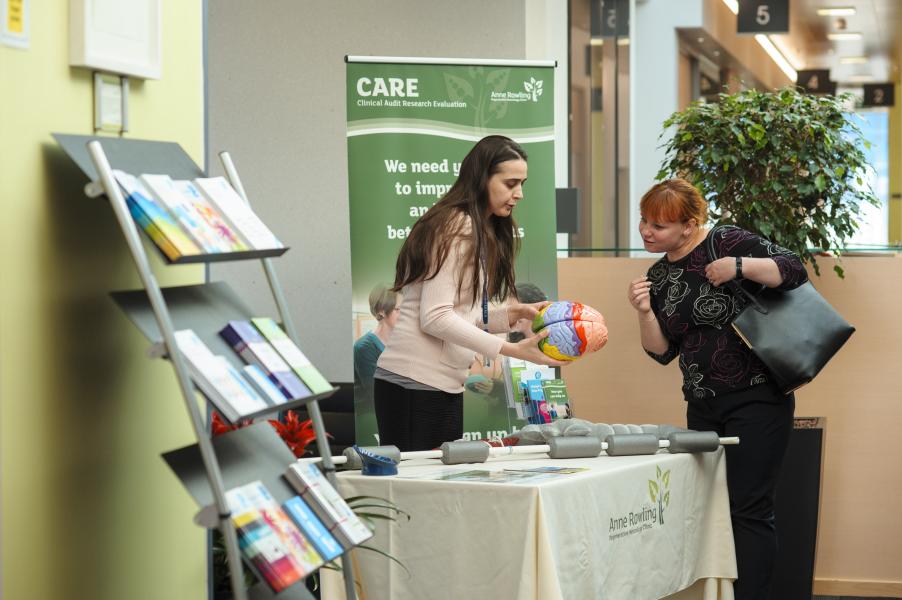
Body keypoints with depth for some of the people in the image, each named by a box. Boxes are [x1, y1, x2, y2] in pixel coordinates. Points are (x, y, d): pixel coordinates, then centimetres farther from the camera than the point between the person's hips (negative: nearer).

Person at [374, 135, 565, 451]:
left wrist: (515, 313, 1)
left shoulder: (481, 232, 17)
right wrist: (513, 350, -22)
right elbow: (434, 318, -20)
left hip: (444, 384, 9)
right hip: (415, 382, -9)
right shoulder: (456, 227, -12)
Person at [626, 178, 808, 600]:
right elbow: (663, 351, 10)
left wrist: (739, 266, -23)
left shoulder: (728, 243, -9)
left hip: (758, 399, -7)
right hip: (703, 407, 7)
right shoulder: (658, 277, 10)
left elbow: (795, 271, -14)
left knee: (749, 509, -8)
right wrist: (645, 312, -7)